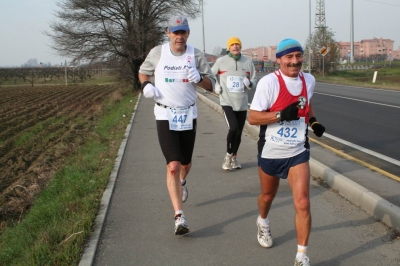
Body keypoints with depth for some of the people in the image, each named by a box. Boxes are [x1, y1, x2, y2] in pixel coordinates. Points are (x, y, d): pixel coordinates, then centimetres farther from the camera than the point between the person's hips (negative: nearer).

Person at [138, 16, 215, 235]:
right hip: (165, 115, -2)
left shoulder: (196, 55, -3)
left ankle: (182, 183, 54)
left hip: (188, 115, 2)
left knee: (185, 163, 16)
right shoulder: (157, 52, -3)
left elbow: (211, 84, 0)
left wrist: (199, 79, -22)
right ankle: (179, 217, -9)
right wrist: (146, 85, -7)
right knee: (173, 165, -12)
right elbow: (143, 72, 15)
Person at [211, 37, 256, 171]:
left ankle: (234, 158, 28)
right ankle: (228, 156, 2)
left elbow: (254, 81, 8)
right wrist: (216, 86, -2)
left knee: (239, 132, 10)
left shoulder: (248, 62, 3)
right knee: (233, 128, -19)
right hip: (227, 101, -3)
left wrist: (249, 83, -13)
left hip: (242, 103, 3)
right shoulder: (221, 61, -3)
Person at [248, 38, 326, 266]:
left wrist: (314, 120, 4)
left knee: (302, 203, -9)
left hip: (298, 152, 2)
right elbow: (253, 117, -18)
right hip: (270, 152, -2)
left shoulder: (309, 80, -1)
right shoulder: (269, 82, -17)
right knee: (268, 196, 21)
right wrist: (282, 114, -31)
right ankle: (263, 223, 55)